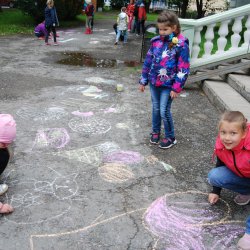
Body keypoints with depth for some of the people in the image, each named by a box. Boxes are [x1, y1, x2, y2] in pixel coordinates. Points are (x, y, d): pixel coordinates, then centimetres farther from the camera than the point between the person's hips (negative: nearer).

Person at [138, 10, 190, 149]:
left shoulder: (181, 45, -15)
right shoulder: (156, 41, 0)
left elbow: (183, 69, -13)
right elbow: (148, 61, 8)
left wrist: (176, 88, -15)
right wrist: (143, 81, 9)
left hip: (167, 85, -5)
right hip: (154, 83, 5)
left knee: (164, 111, -1)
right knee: (155, 108, 17)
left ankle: (170, 137, 19)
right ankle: (155, 132, 37)